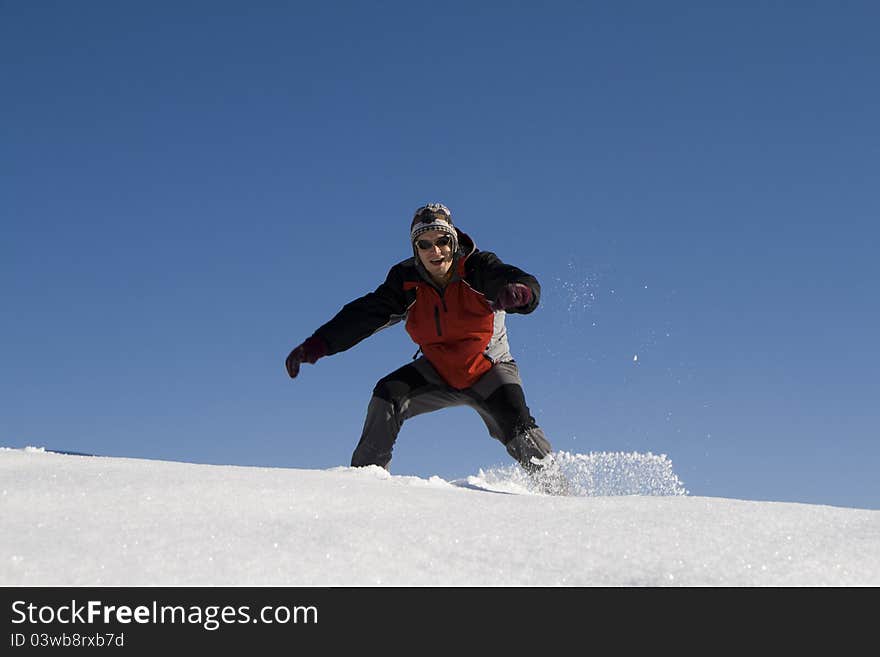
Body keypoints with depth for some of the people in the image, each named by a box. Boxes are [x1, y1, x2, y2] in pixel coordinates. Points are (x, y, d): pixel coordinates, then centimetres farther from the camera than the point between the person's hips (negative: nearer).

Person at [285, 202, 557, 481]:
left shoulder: (479, 268, -21)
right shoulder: (407, 282, -12)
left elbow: (529, 286, -35)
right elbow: (365, 314, -14)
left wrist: (517, 291, -61)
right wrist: (316, 344, -27)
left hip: (489, 371, -3)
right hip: (438, 372, 3)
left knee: (520, 432, -22)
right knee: (387, 395, -18)